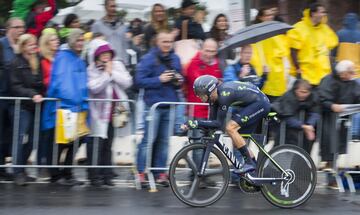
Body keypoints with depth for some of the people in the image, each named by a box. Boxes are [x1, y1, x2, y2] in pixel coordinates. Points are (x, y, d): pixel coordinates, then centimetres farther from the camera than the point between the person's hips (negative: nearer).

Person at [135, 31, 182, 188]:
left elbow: (179, 81, 22)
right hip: (153, 104, -5)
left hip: (170, 105, 5)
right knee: (149, 139, -7)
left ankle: (160, 173, 12)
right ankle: (140, 173, -2)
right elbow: (139, 81, -11)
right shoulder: (148, 59, -5)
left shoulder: (175, 59, 13)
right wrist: (159, 79, -19)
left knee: (164, 141, 7)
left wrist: (179, 81, -2)